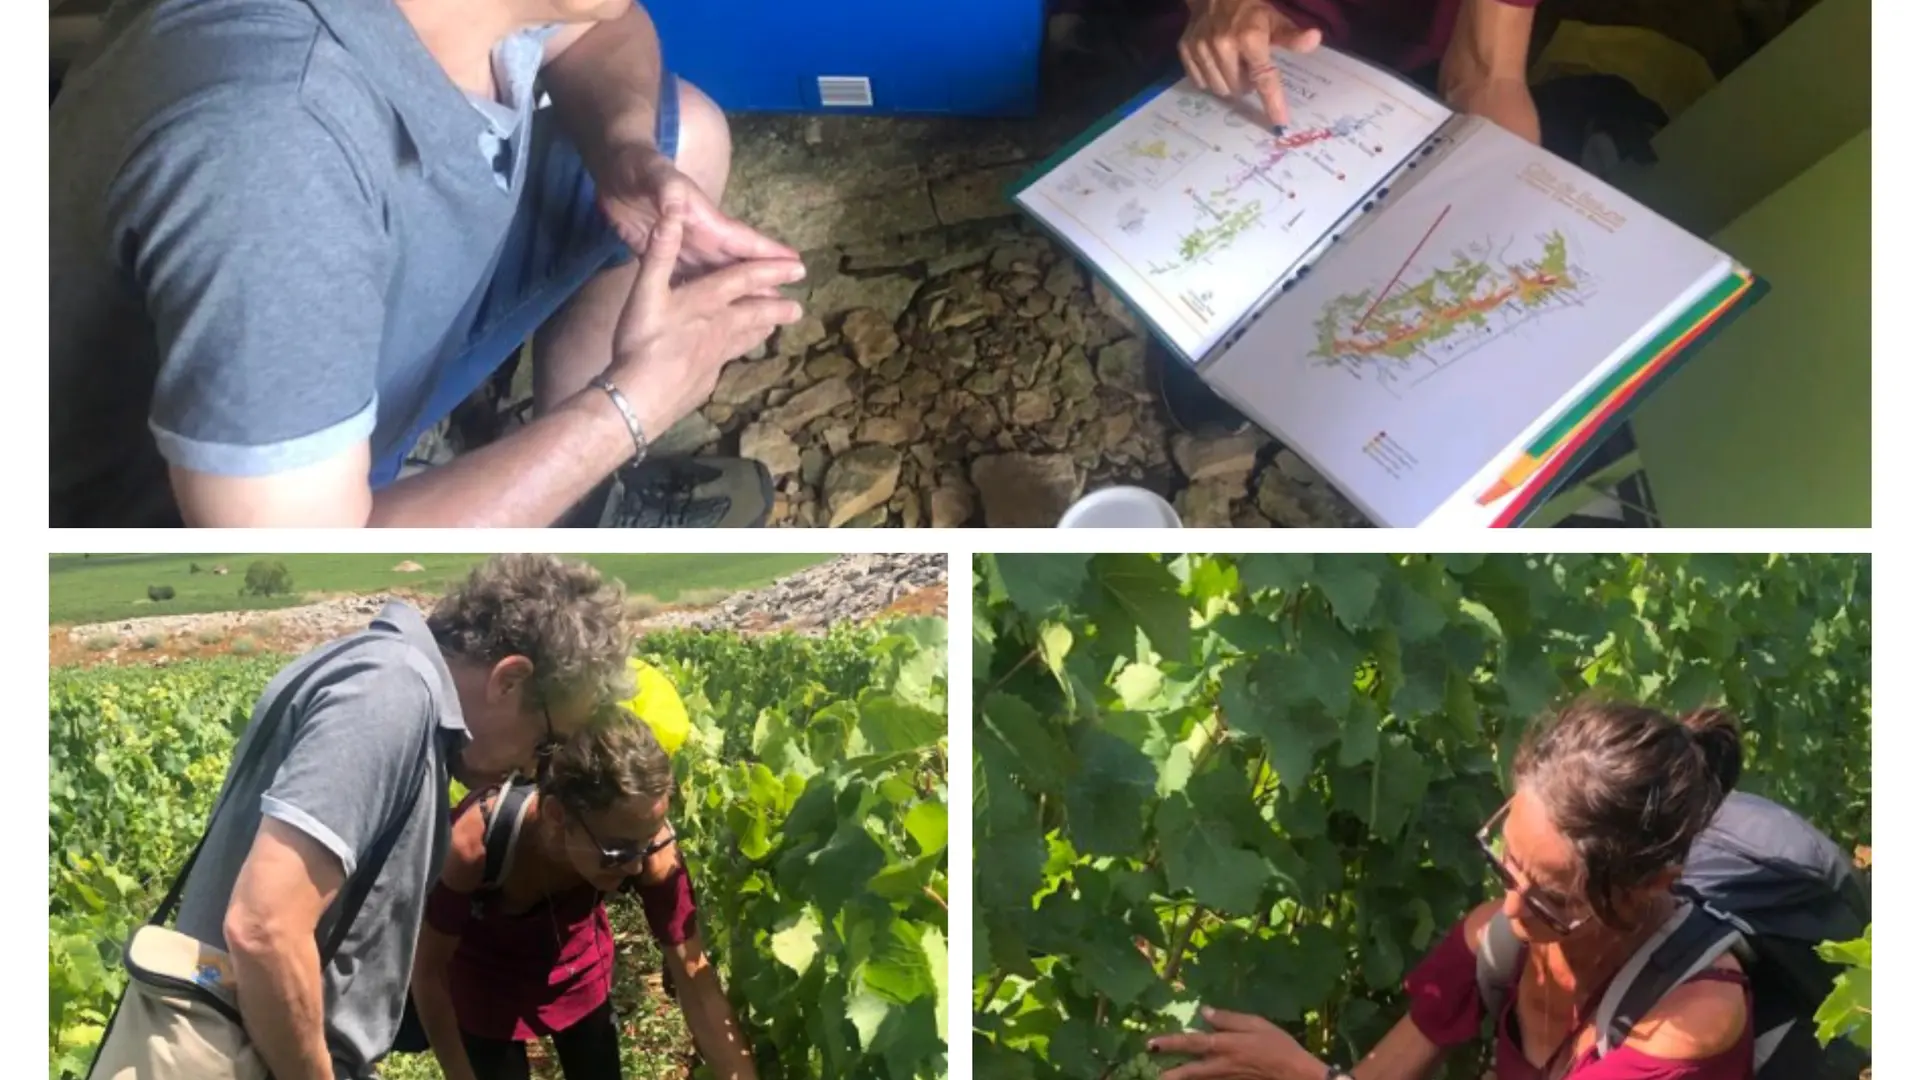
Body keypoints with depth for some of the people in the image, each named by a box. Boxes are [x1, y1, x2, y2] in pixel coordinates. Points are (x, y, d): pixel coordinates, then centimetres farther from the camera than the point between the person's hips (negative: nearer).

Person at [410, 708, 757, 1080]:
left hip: (579, 971, 2)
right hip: (485, 982, -2)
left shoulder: (650, 853, -33)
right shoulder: (473, 846, -39)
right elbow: (429, 970, -21)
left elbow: (700, 990, -26)